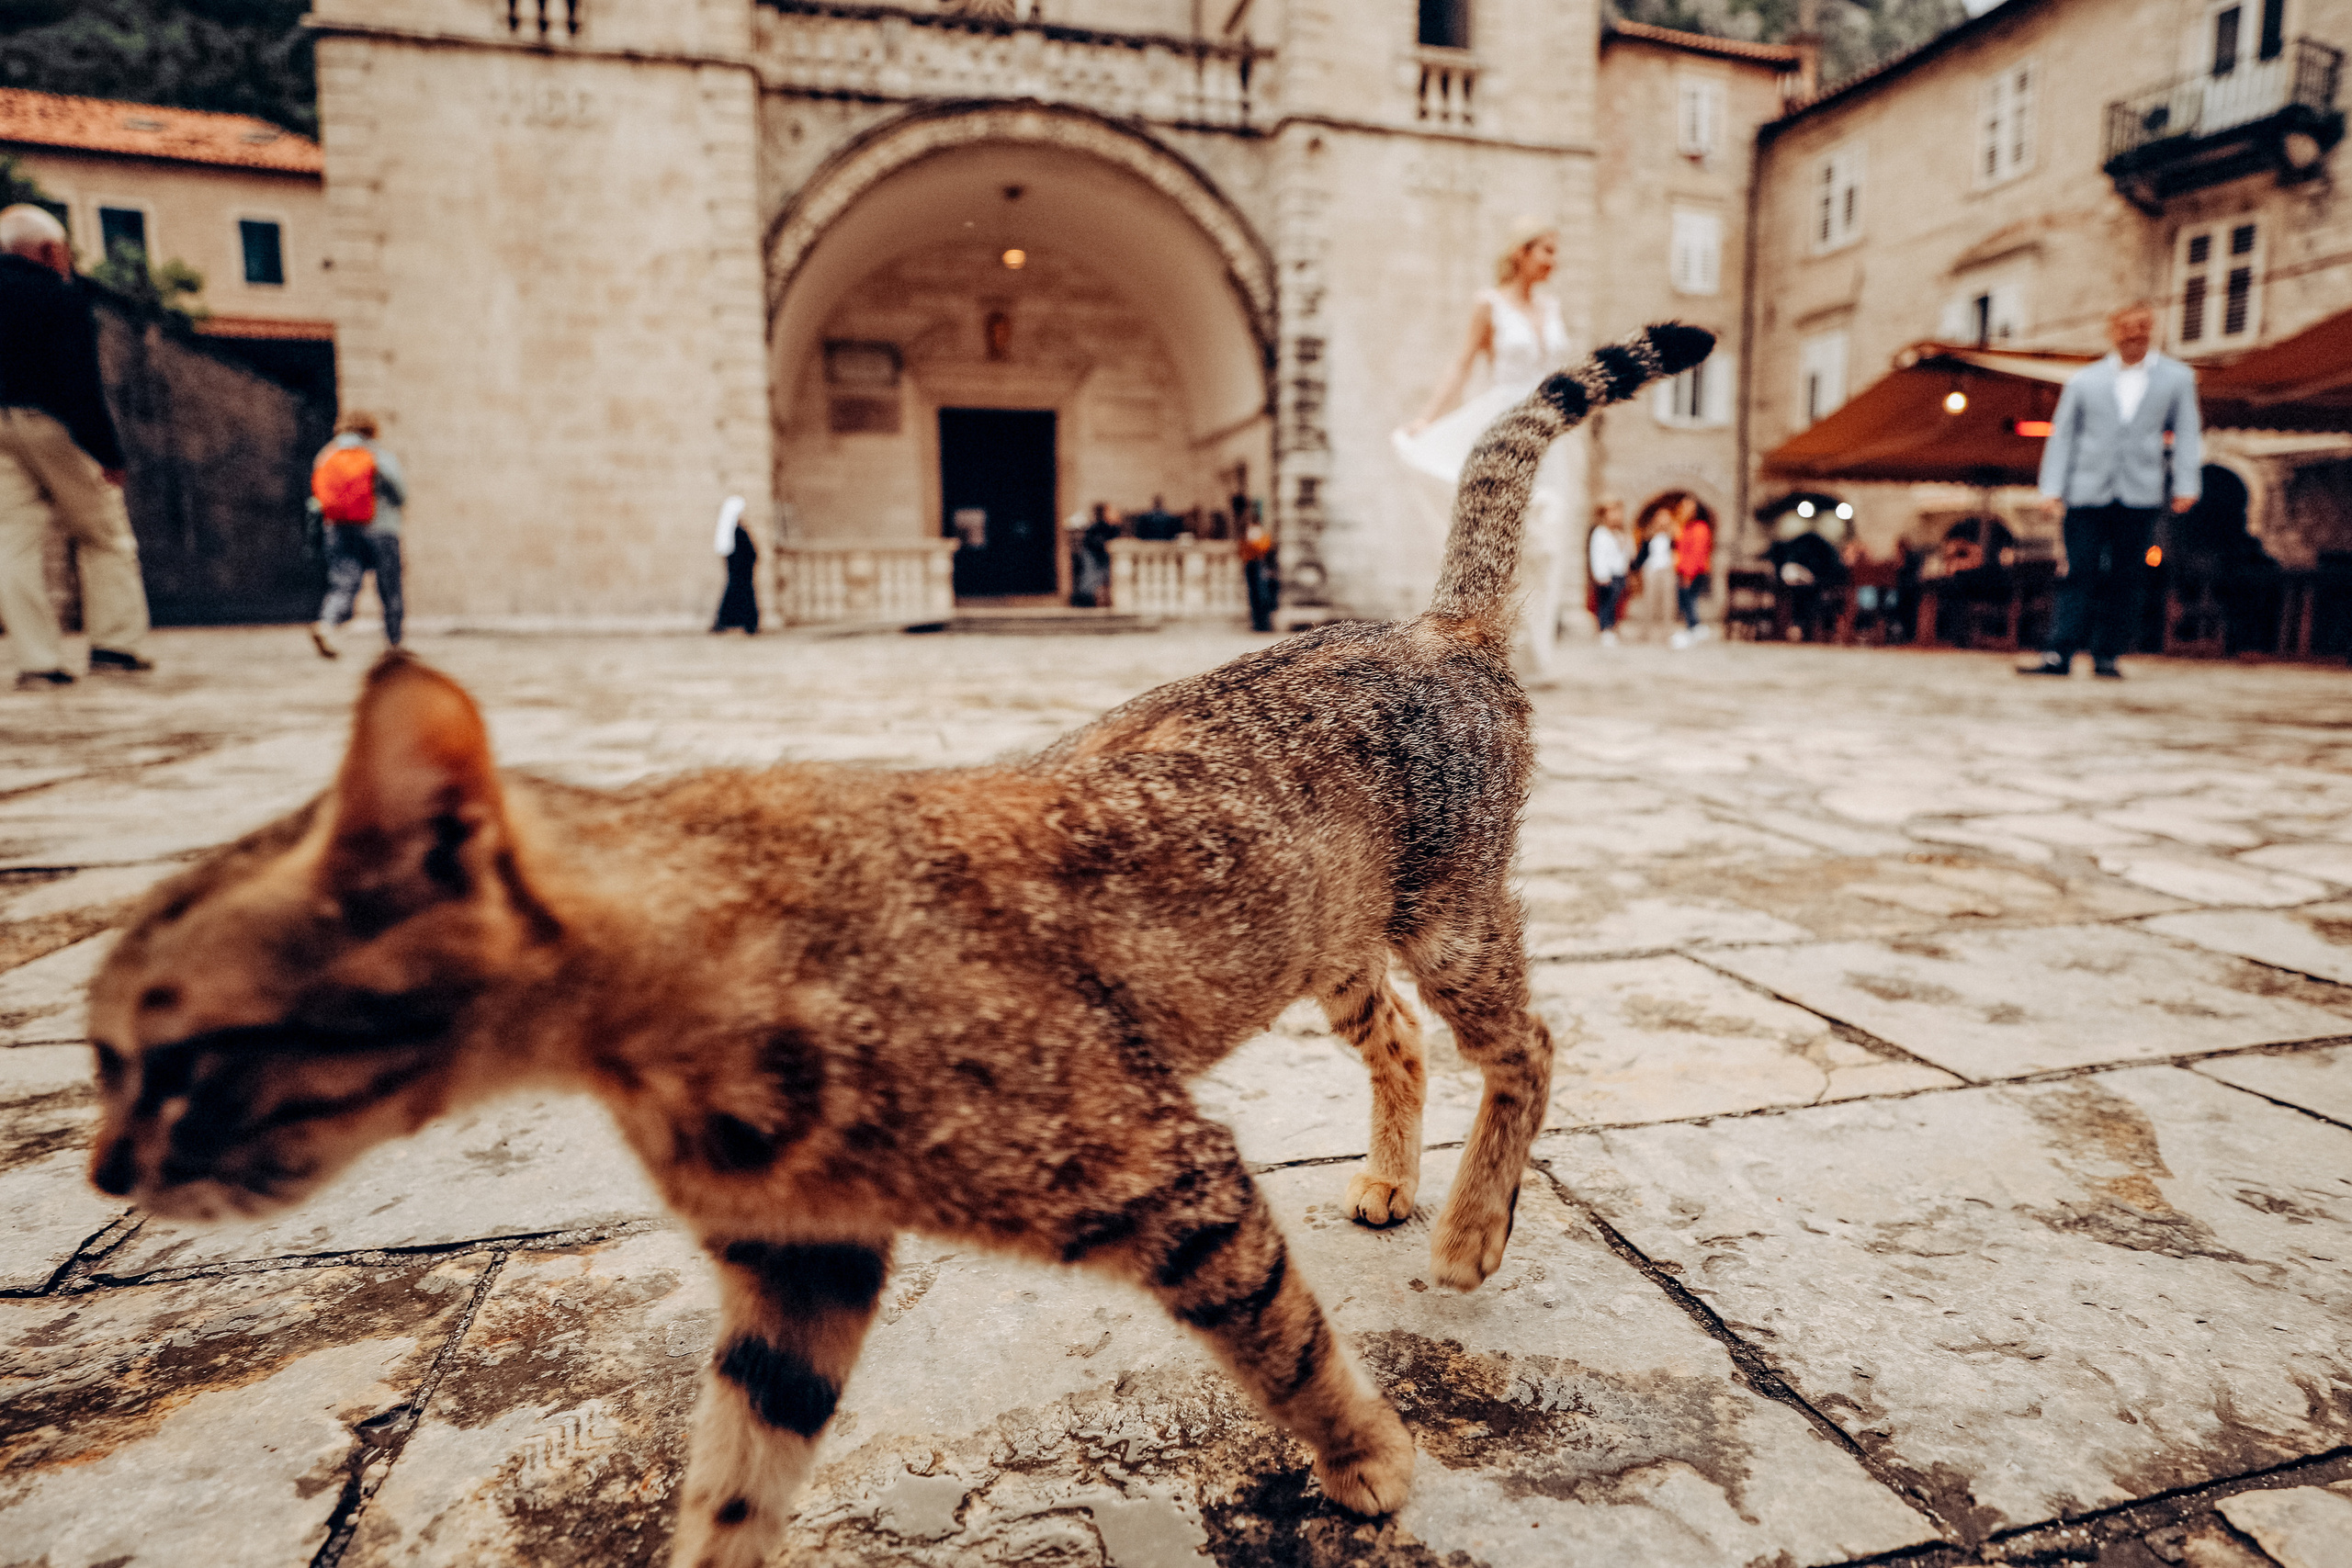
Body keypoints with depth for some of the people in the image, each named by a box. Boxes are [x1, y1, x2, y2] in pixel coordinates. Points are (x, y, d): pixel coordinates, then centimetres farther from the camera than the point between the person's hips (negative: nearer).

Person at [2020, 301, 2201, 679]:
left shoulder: (2177, 378, 11)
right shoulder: (2083, 381, 9)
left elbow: (2187, 434, 10)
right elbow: (2062, 435, 8)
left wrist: (2186, 485, 0)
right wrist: (2052, 488, -1)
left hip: (2140, 495, 1)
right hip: (2087, 492, -1)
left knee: (2125, 579, 1)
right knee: (2080, 574, -6)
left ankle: (2107, 656, 6)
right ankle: (2060, 655, -10)